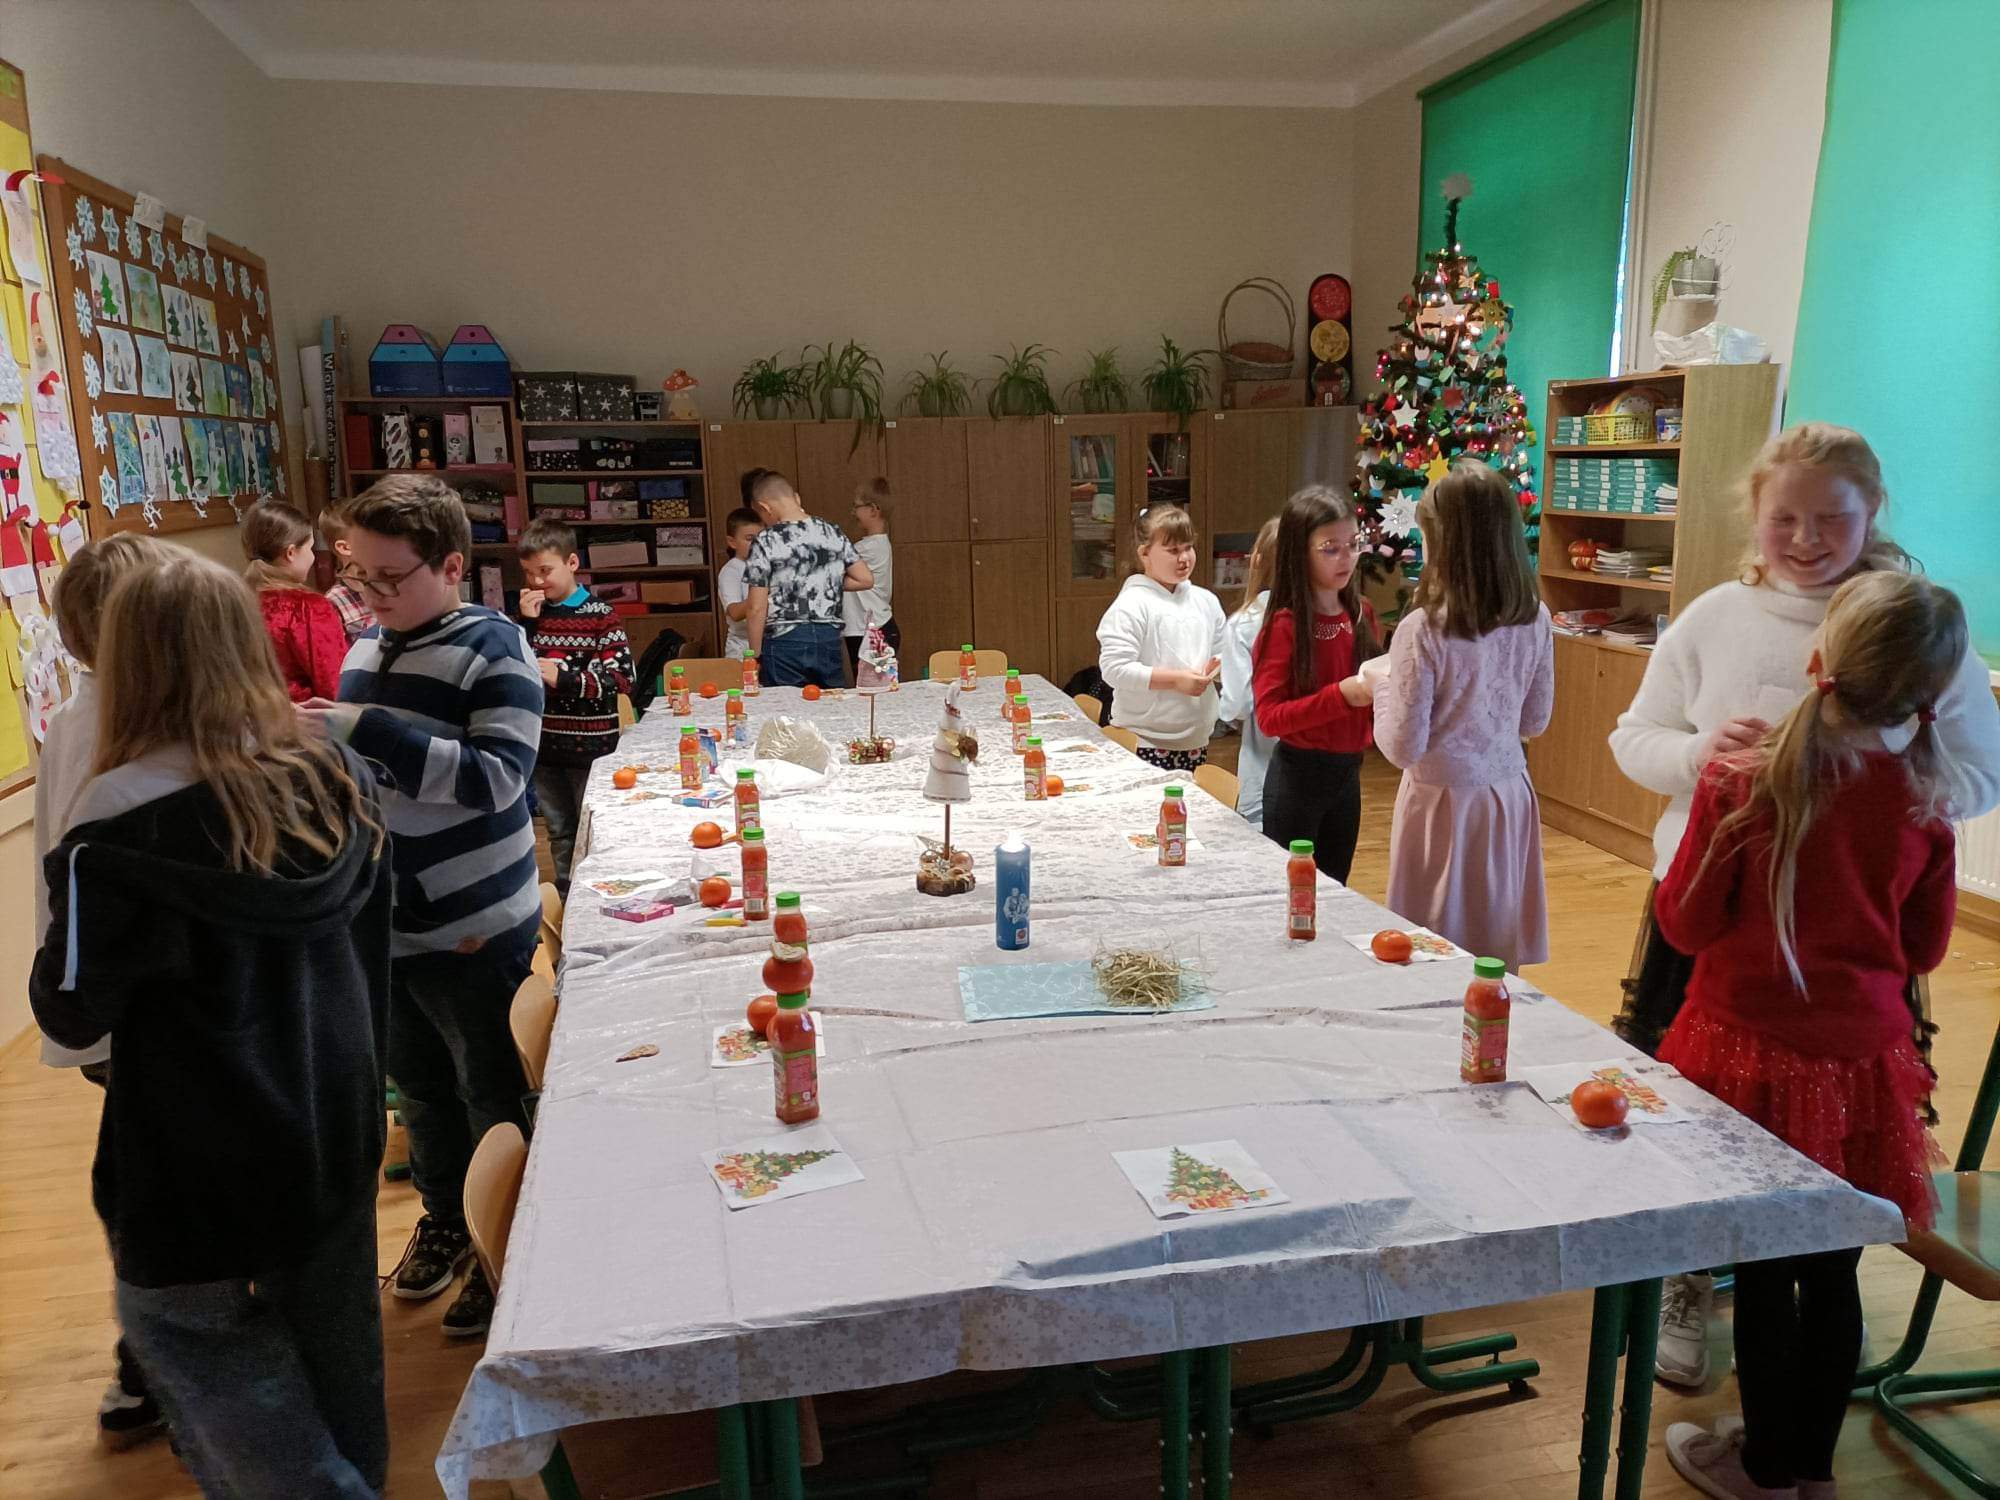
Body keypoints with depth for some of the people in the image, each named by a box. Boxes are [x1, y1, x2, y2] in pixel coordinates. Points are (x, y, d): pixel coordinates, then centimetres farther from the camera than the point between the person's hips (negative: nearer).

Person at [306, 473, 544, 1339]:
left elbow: (498, 778, -26)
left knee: (492, 1099, 9)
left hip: (472, 926, -7)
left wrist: (366, 731, -28)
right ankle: (446, 1215, 43)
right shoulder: (368, 648, 7)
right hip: (381, 920, 7)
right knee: (417, 1084, 22)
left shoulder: (492, 648, -15)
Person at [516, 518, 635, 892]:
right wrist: (526, 623, -8)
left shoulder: (600, 616, -8)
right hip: (545, 744, 5)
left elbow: (622, 677, -15)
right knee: (559, 833, 15)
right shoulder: (533, 613, 7)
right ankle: (566, 900, 26)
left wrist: (563, 678, -24)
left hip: (591, 746, -5)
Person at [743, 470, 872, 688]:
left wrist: (755, 656, 0)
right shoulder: (833, 533, 2)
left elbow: (757, 610, -10)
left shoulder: (766, 542, -10)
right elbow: (866, 580, 8)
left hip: (785, 642, -4)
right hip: (829, 639, 4)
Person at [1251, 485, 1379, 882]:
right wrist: (1340, 696, -27)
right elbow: (1269, 717, -17)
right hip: (1299, 773, -6)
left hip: (1348, 771, 6)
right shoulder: (1284, 625, -15)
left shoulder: (1362, 614, 3)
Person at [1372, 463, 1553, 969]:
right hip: (1509, 796, 5)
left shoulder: (1423, 629, -19)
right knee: (1497, 957, 17)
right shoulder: (1535, 621, -2)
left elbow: (1402, 747, -16)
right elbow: (1535, 721, 10)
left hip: (1444, 800, -5)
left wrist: (1382, 688, 0)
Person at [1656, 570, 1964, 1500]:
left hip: (1753, 1052, -3)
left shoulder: (1743, 782, -17)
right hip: (1864, 1065, 4)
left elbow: (1685, 926, -10)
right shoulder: (1924, 805, -5)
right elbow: (1923, 950, 6)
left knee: (1763, 1270, 11)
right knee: (1833, 1272, 16)